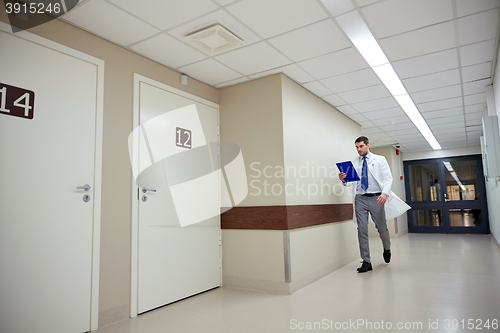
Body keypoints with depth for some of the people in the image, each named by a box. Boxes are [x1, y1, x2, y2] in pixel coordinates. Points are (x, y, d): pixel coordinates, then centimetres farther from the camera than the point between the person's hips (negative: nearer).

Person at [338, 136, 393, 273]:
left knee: (382, 228, 7)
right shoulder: (354, 163, 14)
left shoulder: (380, 160, 8)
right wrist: (344, 180, -16)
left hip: (376, 198, -1)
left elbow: (388, 178, -1)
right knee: (362, 230, -2)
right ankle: (366, 262, 6)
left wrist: (385, 193, -18)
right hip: (360, 199, 2)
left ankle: (387, 249, 39)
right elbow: (351, 180, 8)